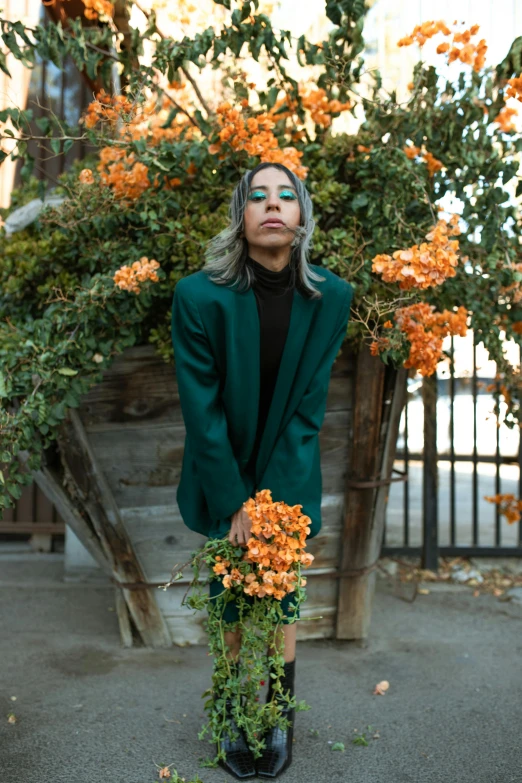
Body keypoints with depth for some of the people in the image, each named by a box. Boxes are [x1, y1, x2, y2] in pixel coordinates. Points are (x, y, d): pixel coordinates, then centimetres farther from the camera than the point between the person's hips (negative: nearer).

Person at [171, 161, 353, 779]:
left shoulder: (330, 298, -11)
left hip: (290, 481, 1)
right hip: (224, 478, -1)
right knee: (231, 608, 9)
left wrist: (274, 498, -13)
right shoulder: (199, 295, -17)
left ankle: (280, 721, 32)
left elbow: (308, 408, -10)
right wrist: (234, 502, -13)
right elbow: (201, 409, -14)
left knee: (281, 605, 10)